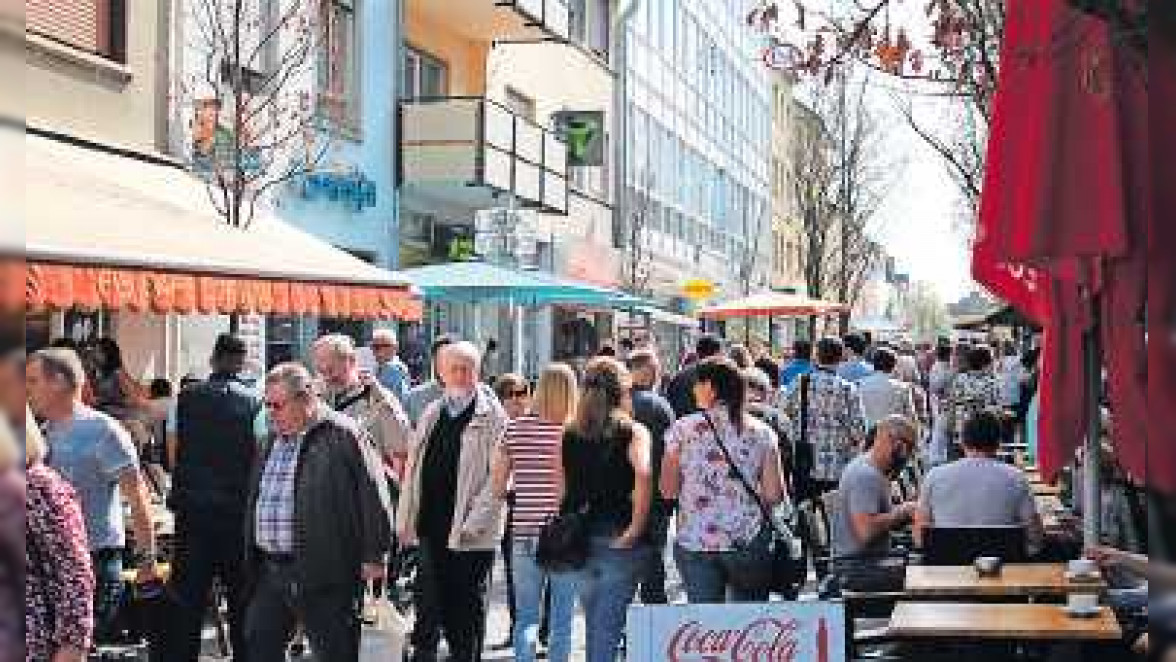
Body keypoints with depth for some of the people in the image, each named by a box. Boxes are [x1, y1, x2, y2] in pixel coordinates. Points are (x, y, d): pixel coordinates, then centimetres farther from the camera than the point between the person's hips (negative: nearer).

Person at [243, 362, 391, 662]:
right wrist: (251, 558, 23)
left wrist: (373, 556, -13)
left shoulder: (341, 435, -10)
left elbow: (371, 495, -12)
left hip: (324, 573, -7)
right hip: (270, 570, 8)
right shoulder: (273, 439, 15)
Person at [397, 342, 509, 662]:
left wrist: (474, 523, -16)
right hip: (432, 528, 5)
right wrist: (406, 520, 9)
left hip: (470, 535, -5)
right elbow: (414, 470, 16)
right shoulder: (432, 415, 14)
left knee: (467, 611, 5)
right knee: (429, 604, 8)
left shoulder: (492, 417, -5)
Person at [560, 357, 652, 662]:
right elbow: (643, 476, -21)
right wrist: (636, 528, -15)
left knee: (594, 626, 19)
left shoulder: (569, 435, 6)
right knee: (608, 629, -1)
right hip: (618, 539, -4)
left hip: (579, 541, 4)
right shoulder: (632, 432, -6)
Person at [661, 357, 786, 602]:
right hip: (749, 543, 0)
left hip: (695, 543, 0)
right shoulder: (761, 433, 0)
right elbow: (774, 495, -2)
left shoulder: (683, 429, -3)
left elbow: (668, 490, -1)